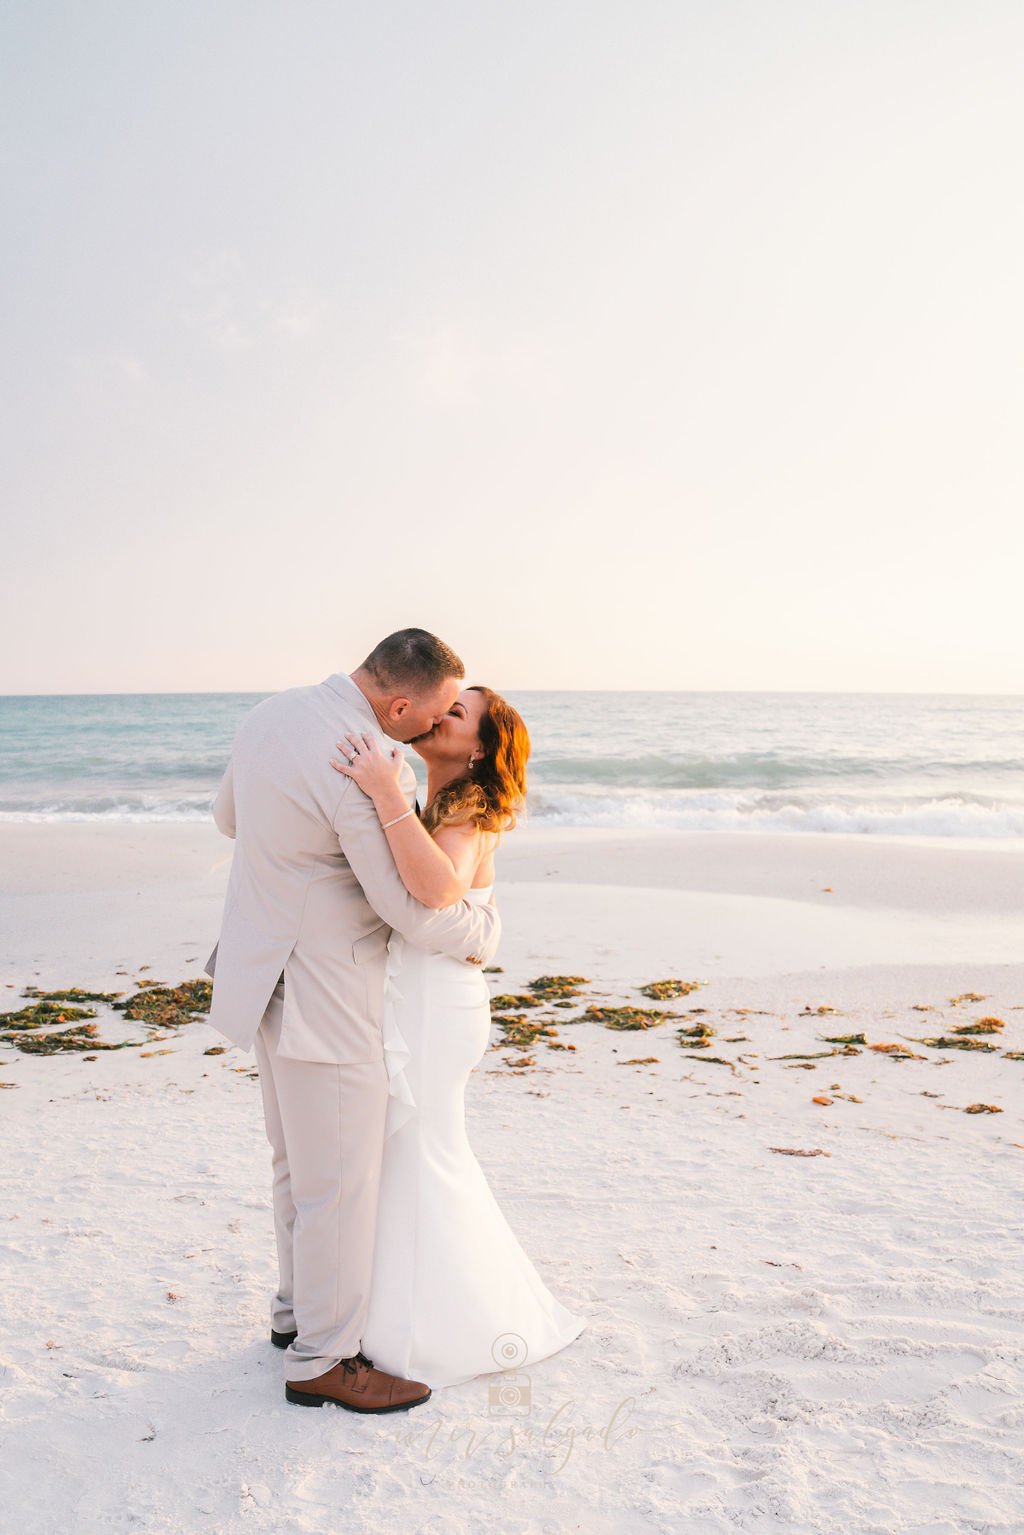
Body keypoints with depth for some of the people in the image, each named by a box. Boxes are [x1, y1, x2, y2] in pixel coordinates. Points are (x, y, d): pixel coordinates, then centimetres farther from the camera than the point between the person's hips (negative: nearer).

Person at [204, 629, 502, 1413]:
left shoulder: (274, 711, 2)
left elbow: (229, 815, 18)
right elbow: (417, 912, -20)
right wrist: (486, 930, -1)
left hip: (269, 972, 10)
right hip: (323, 996, -10)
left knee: (302, 1163, 23)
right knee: (340, 1179, 4)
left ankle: (300, 1308, 40)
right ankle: (323, 1358, 19)